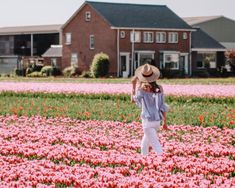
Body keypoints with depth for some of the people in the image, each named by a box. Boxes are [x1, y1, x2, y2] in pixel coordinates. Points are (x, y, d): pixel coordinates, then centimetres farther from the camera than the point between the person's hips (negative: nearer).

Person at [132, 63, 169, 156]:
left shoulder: (142, 89, -13)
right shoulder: (159, 89, 0)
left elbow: (135, 99, 7)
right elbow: (163, 107, 3)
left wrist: (133, 85, 15)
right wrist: (165, 122, 10)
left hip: (148, 121, -6)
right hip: (157, 120, 6)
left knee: (156, 146, -5)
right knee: (145, 143, 25)